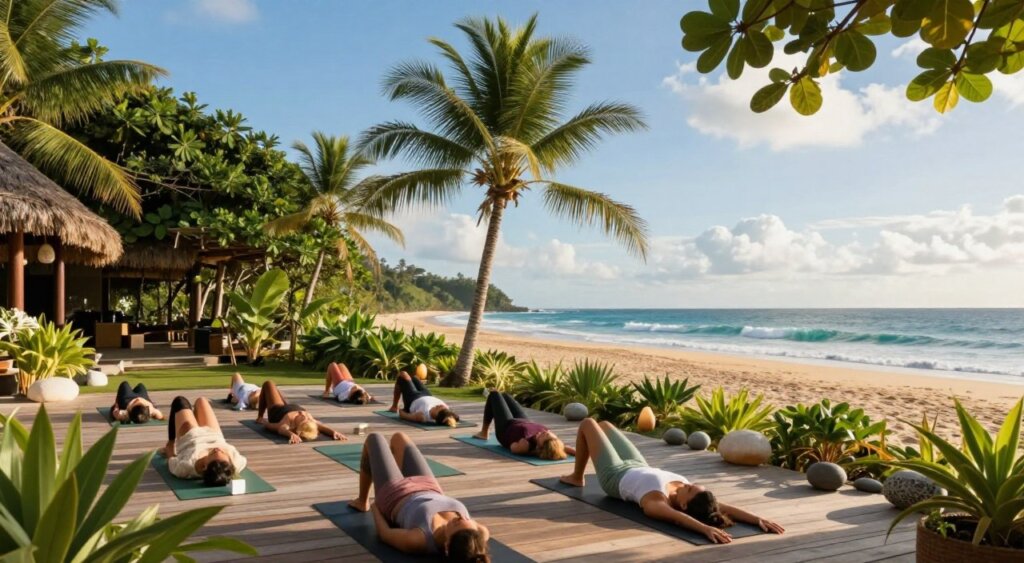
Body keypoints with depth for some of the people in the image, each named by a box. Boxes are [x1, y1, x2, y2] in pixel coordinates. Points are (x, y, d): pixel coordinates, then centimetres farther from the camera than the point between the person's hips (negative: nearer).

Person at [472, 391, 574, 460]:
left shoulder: (526, 445, -48)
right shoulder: (552, 442, -39)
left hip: (506, 428, -4)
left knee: (494, 394, 18)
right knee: (505, 395, 29)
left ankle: (483, 433, 36)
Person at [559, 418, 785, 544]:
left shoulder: (658, 500, -47)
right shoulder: (688, 496, -35)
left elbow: (676, 516, -68)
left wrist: (704, 528, -82)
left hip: (616, 475, -5)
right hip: (638, 468, 5)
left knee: (588, 423, 15)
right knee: (603, 425, 28)